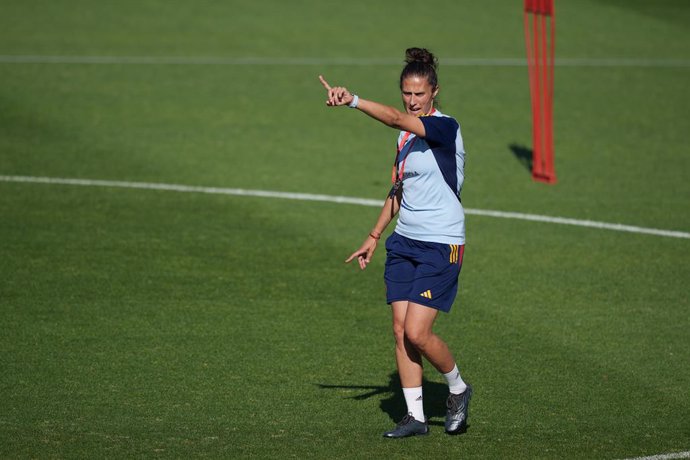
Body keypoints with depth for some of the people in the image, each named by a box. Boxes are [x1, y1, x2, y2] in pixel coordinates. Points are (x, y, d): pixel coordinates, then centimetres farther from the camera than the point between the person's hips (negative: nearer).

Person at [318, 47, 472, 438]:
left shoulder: (445, 127, -13)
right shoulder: (406, 136, 11)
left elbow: (397, 119, -32)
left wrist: (353, 101, -41)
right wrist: (374, 237, 22)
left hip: (441, 246, -8)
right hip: (405, 242, 8)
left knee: (416, 332, -12)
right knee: (401, 330, 1)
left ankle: (458, 389, 14)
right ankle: (416, 416, 8)